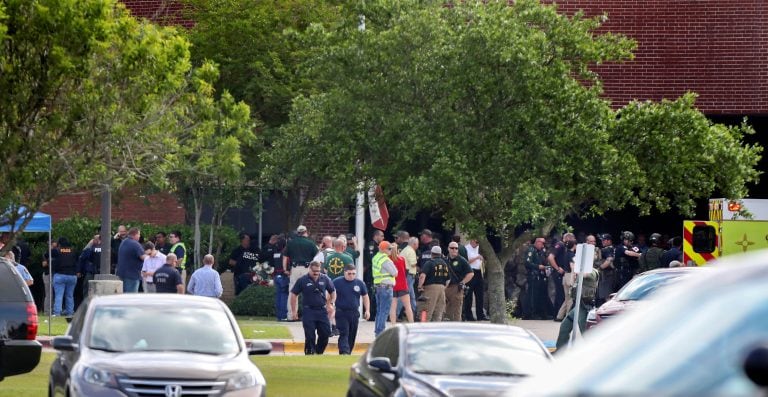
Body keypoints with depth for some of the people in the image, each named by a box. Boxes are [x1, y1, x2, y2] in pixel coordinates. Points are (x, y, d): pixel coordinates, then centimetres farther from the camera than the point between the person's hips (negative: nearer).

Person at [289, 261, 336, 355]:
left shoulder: (325, 279, 5)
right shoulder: (302, 280, -2)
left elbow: (333, 291, 18)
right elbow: (294, 294, 3)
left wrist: (331, 304, 4)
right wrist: (294, 311, 0)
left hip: (322, 311, 3)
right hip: (308, 311, -3)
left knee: (325, 333, 0)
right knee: (310, 336, -5)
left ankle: (319, 352, 18)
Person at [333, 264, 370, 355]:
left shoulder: (360, 283, 5)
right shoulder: (337, 282, -4)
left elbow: (365, 297, 13)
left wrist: (367, 310, 6)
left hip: (354, 313, 4)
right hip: (341, 313, -4)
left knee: (352, 336, 8)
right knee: (343, 334, -13)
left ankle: (349, 352, 19)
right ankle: (344, 353, -22)